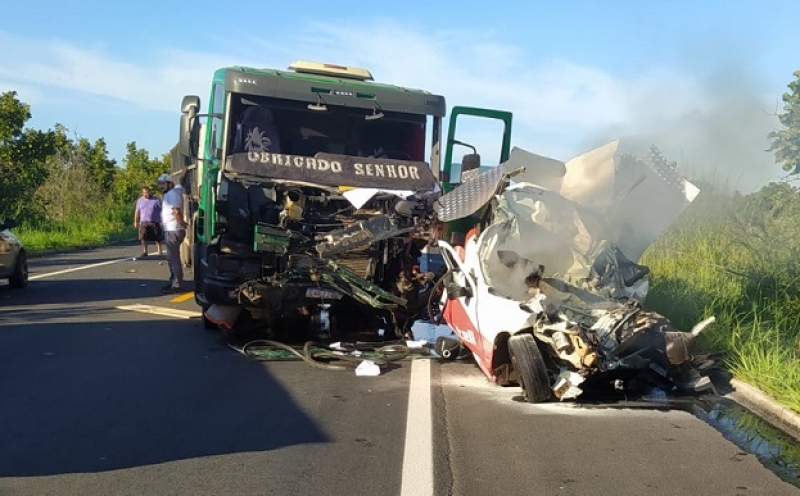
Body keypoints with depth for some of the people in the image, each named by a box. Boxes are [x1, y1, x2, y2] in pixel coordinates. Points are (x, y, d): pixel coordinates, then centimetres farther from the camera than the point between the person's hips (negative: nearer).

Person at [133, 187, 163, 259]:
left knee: (157, 239, -3)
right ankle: (145, 252, 10)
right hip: (144, 222, 3)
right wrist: (136, 222, 11)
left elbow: (161, 211, -2)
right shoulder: (140, 200, 10)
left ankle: (160, 253, 4)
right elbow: (137, 212, 15)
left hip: (155, 222, -3)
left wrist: (162, 222, -8)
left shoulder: (156, 200, -2)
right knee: (143, 238, 0)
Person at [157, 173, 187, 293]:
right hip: (170, 230, 11)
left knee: (173, 258, -8)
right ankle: (173, 282, 23)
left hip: (173, 231, -11)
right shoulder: (169, 194, 17)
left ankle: (176, 285, -6)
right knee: (172, 258, 16)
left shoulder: (172, 194, -15)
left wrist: (183, 224, -14)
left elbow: (177, 211, -24)